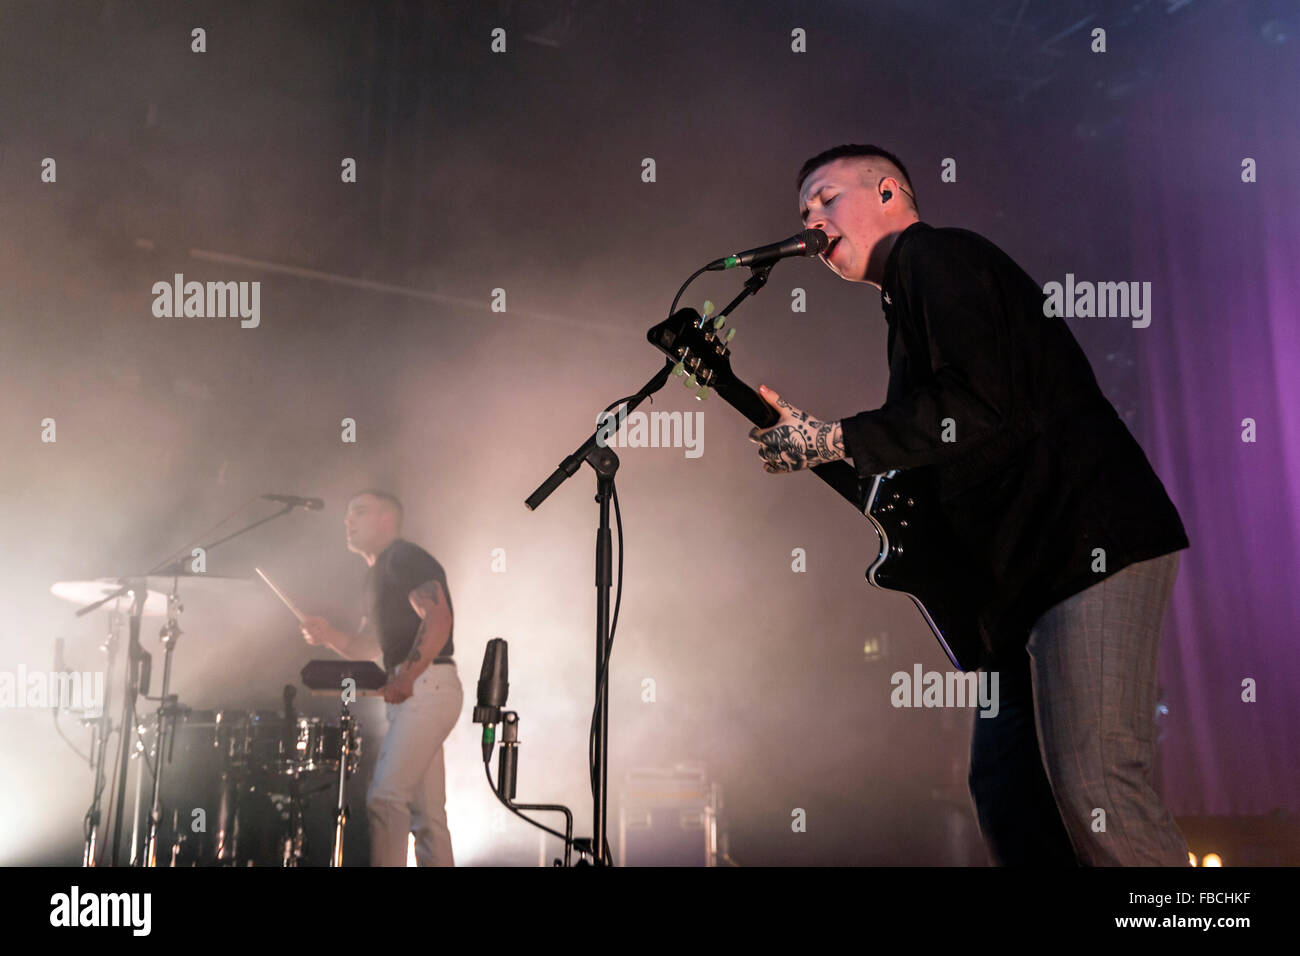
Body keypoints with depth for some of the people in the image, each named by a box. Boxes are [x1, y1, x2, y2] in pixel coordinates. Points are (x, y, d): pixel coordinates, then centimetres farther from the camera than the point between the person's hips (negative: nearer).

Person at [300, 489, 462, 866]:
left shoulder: (406, 557, -7)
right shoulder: (378, 574, 22)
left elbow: (438, 619, -21)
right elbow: (366, 645, 24)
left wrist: (406, 676, -28)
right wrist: (328, 634, 5)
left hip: (427, 685, -10)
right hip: (407, 693, 10)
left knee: (385, 796, -15)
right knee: (426, 814, 9)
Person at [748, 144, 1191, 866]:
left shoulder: (934, 255, -3)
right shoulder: (911, 295, 27)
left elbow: (976, 407, -20)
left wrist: (830, 442, -15)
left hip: (1091, 541, -10)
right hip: (1034, 563, 10)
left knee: (1093, 786, -15)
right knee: (1006, 787, 10)